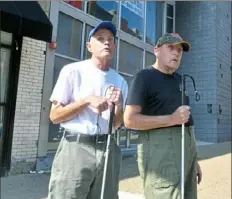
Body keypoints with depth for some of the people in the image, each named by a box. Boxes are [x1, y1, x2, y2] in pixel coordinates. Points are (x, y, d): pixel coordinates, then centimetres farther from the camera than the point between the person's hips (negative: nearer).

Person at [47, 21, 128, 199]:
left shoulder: (120, 81, 10)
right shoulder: (73, 71, -3)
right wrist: (87, 100, -15)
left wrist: (119, 105, -8)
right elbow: (55, 116, -4)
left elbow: (117, 125, 11)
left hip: (107, 149, 5)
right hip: (76, 147, -4)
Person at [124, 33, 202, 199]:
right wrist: (171, 119, -23)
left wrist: (194, 159, 18)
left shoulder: (180, 80, 19)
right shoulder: (145, 77, -6)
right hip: (160, 148, -8)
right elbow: (130, 120, -16)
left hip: (187, 146, 8)